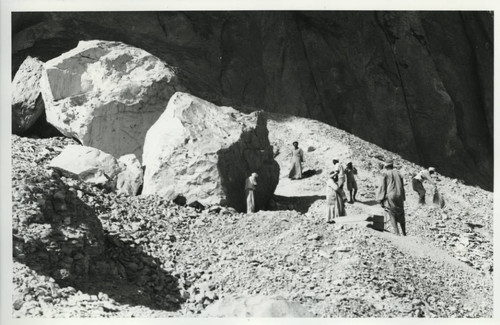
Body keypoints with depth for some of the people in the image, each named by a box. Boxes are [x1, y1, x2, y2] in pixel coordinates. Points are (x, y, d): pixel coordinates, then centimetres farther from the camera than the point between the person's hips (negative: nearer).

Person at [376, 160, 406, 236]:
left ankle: (397, 233, -7)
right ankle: (404, 233, 18)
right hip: (399, 197, 4)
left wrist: (380, 200, -3)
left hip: (390, 198, -4)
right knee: (401, 216, 14)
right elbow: (402, 187, 14)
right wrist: (402, 198, 18)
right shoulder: (398, 174, 13)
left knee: (393, 216, 1)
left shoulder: (385, 174, -1)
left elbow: (382, 187, -6)